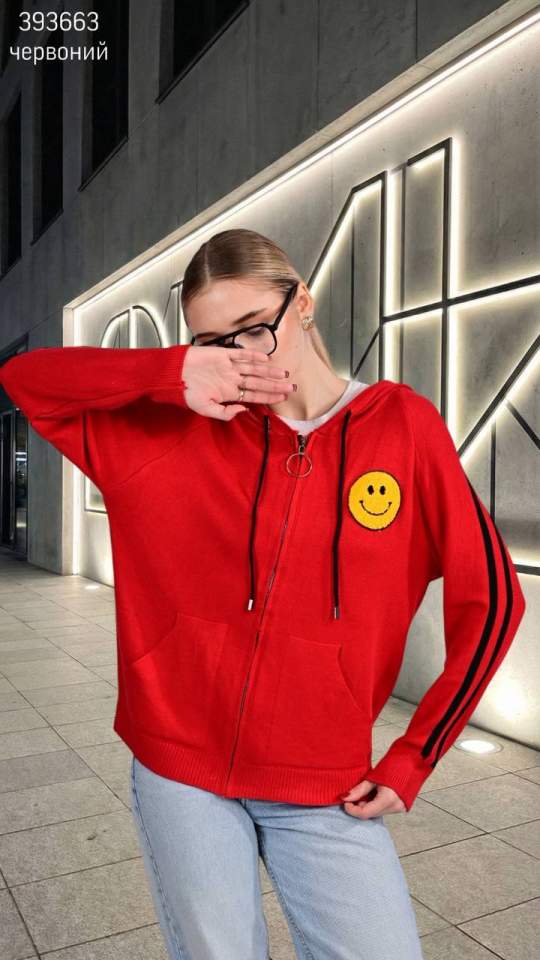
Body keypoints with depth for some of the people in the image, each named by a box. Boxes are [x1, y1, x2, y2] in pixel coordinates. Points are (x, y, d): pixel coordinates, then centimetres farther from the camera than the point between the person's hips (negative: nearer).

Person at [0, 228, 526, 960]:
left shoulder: (403, 426, -8)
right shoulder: (174, 431, -4)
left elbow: (489, 599, -4)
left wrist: (411, 761, -3)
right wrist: (173, 373, -20)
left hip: (326, 790, 0)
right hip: (179, 771, 1)